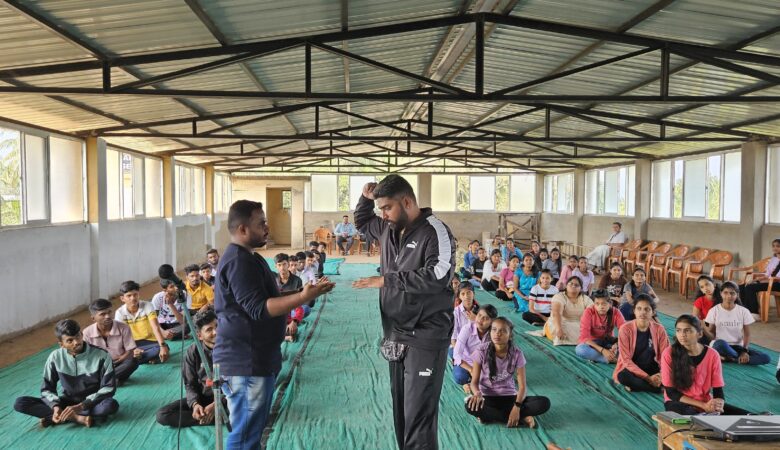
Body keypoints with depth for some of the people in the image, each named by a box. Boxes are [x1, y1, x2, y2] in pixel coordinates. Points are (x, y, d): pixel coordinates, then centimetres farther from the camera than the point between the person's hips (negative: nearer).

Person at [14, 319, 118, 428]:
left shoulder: (101, 355, -15)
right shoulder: (55, 357, -7)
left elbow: (108, 388, -15)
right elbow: (47, 388, -1)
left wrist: (81, 406, -25)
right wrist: (55, 406, -21)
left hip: (90, 403, -3)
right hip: (67, 402, 3)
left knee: (111, 405, -37)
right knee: (20, 403, -15)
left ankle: (57, 417, -22)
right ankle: (77, 417, -24)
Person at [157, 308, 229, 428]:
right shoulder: (193, 352, -5)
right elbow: (190, 384, 0)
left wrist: (216, 405, -23)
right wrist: (195, 404, -20)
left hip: (226, 398, -4)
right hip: (202, 398, 4)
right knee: (162, 415, -17)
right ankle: (219, 417, -19)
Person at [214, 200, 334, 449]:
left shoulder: (246, 257, 15)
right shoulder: (239, 261, -20)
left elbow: (265, 298, 19)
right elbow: (259, 309, -26)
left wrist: (306, 290, 11)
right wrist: (304, 297, -31)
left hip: (253, 357, 11)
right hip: (247, 361, -11)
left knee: (250, 429, 19)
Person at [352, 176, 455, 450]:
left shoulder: (434, 232, -15)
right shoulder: (388, 229, 9)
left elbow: (439, 274, -29)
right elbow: (362, 223, 29)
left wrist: (387, 280, -24)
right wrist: (367, 198, 9)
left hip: (425, 340, -8)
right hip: (396, 337, 8)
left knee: (419, 419, -5)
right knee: (400, 412, 18)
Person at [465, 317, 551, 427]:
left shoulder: (517, 354, -11)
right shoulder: (482, 351, -14)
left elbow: (522, 386, -11)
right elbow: (474, 382, -10)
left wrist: (517, 407, -29)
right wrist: (478, 394, -34)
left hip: (509, 397, 1)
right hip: (488, 397, -1)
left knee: (544, 403, -22)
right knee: (470, 406, -36)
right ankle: (522, 418, -22)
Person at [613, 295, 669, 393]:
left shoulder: (659, 329, -6)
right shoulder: (625, 329, -14)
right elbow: (626, 359, -17)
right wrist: (647, 378, -25)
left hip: (652, 369, 2)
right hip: (631, 369, -2)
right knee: (623, 376, -36)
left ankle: (635, 384, -15)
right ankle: (660, 387, -20)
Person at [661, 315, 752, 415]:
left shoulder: (712, 355, -5)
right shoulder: (669, 354, -13)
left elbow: (718, 391, -3)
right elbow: (671, 392, -12)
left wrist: (718, 404, -27)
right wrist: (703, 406, -21)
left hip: (706, 403, 3)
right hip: (679, 403, -2)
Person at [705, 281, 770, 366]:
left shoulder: (743, 311, 1)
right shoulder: (714, 310, -3)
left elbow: (747, 334, 3)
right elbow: (711, 332, 2)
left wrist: (745, 351, -12)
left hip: (737, 346, 3)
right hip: (720, 346, -3)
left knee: (765, 358, -19)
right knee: (720, 344, -41)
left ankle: (727, 358, -14)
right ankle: (738, 357, -9)